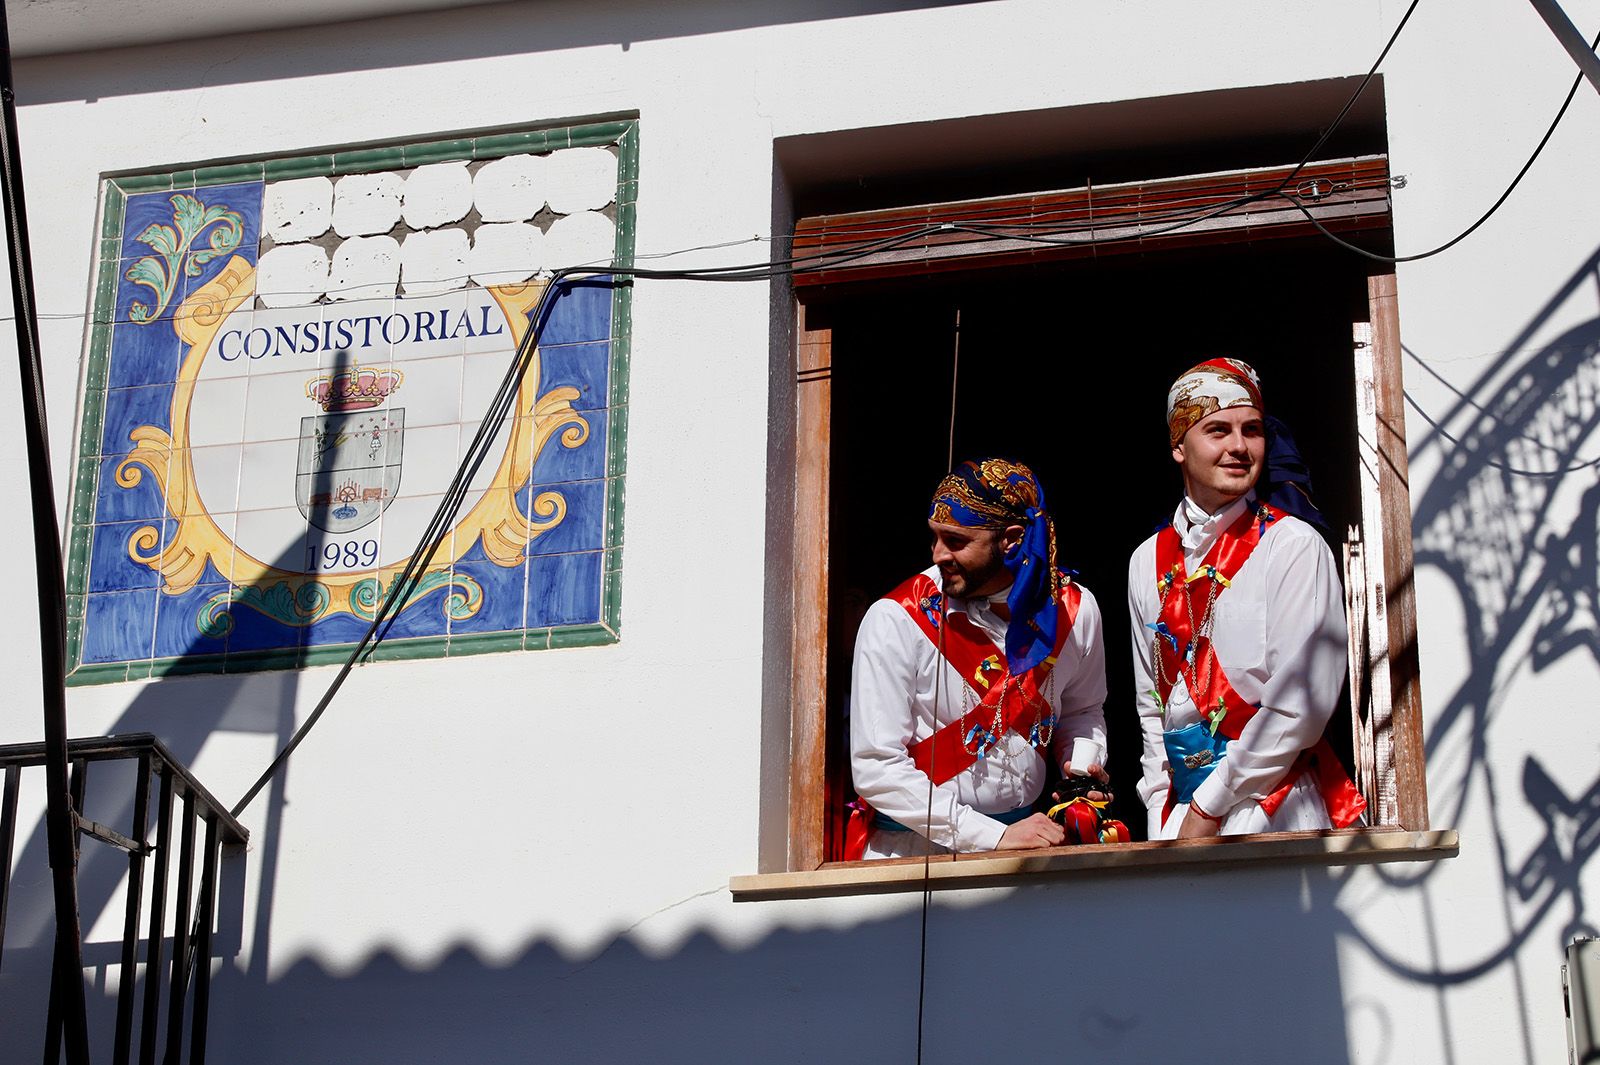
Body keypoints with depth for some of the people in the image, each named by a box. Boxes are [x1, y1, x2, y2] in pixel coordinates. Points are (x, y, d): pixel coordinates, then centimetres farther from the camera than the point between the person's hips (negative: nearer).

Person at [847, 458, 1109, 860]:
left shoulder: (1075, 609, 2)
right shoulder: (895, 620, -11)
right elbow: (876, 768, -15)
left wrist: (1082, 764, 0)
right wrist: (993, 836, -18)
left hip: (1023, 835, 4)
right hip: (912, 850, -4)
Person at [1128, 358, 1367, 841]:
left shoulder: (1293, 546, -6)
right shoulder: (1149, 561, 11)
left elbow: (1302, 703, -13)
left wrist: (1210, 808, -11)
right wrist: (1161, 814, 4)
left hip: (1271, 806, -4)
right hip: (1182, 802, 4)